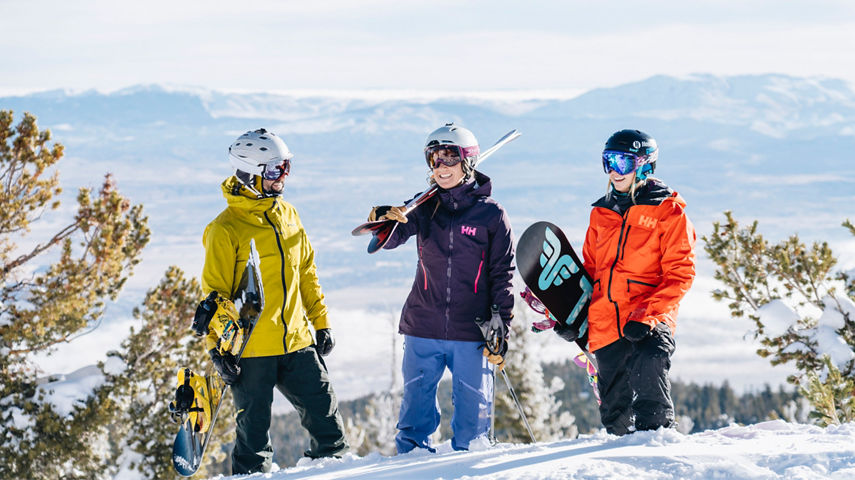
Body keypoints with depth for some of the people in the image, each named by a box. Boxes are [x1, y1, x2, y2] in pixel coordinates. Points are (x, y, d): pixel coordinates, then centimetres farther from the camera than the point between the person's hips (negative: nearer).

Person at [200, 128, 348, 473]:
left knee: (324, 411, 9)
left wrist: (320, 323, 17)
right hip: (251, 350, -6)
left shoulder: (286, 214, 9)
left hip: (296, 342, 6)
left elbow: (306, 273, 18)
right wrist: (217, 348, -11)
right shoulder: (227, 229, -10)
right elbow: (215, 293, -8)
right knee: (253, 427, 3)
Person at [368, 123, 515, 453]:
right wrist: (387, 220, -30)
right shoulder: (426, 208, 7)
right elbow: (391, 238, -6)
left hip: (471, 333, -2)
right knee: (416, 404, 3)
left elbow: (502, 277, 2)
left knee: (473, 407, 3)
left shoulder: (491, 214, 1)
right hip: (423, 329, 2)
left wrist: (502, 331, -2)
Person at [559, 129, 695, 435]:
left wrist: (648, 315, -17)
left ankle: (656, 431, -24)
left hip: (651, 321, -5)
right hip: (606, 325, 5)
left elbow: (680, 274, -5)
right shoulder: (602, 213, 18)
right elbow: (589, 269, 28)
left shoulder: (668, 211, 1)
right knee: (614, 408, 5)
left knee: (648, 366, -32)